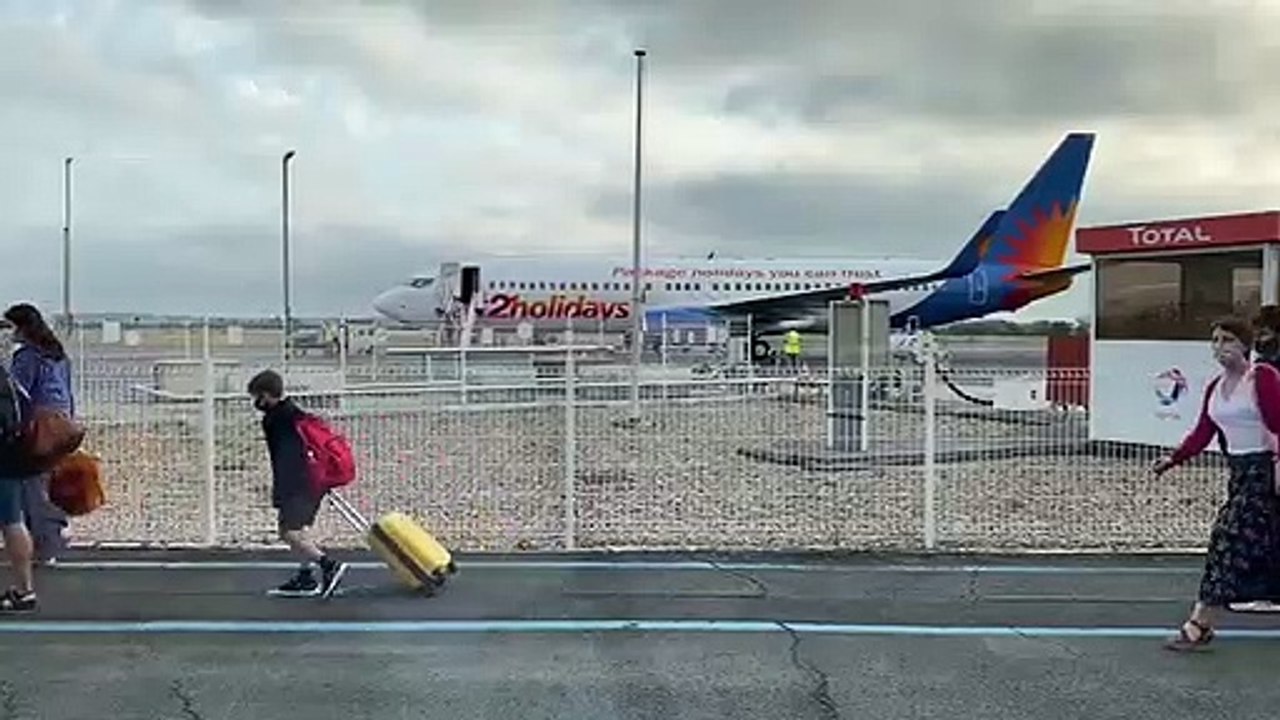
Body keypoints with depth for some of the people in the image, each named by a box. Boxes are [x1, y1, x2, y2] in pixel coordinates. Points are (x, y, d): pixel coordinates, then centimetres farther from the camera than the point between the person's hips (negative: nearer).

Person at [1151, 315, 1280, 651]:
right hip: (1239, 472, 7)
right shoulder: (1215, 387, 12)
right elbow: (1203, 434, 10)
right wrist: (1172, 460, -1)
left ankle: (1199, 625, -8)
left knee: (1230, 538, -11)